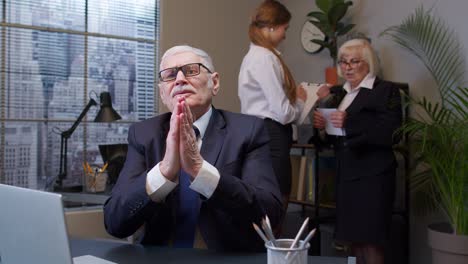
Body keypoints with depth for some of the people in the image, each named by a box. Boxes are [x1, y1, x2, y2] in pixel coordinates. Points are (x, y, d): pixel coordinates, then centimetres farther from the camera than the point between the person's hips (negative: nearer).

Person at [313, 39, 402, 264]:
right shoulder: (338, 93, 15)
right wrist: (322, 124, -2)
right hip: (345, 174, 6)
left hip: (372, 176, -6)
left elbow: (391, 135, -16)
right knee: (353, 239, 10)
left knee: (370, 240, -3)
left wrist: (349, 123, -22)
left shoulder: (386, 90, -4)